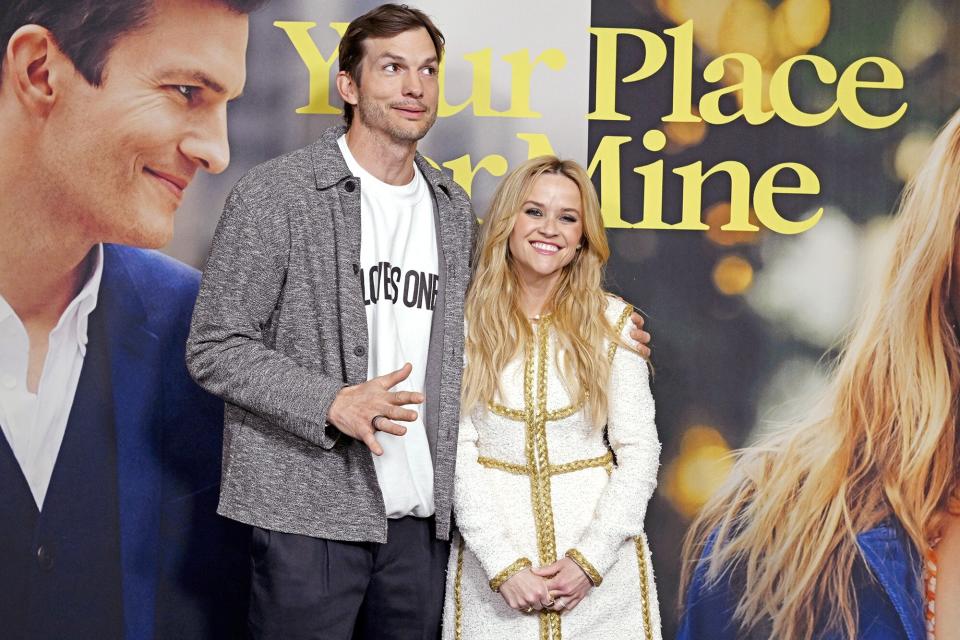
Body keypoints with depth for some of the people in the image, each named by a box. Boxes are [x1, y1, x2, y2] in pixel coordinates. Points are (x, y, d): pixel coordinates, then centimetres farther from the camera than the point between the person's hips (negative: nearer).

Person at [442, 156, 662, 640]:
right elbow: (457, 450, -5)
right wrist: (503, 565, -13)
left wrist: (589, 560, -12)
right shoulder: (465, 323, -2)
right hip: (493, 554, 0)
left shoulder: (612, 321, -1)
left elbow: (638, 449, -3)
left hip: (599, 551, 0)